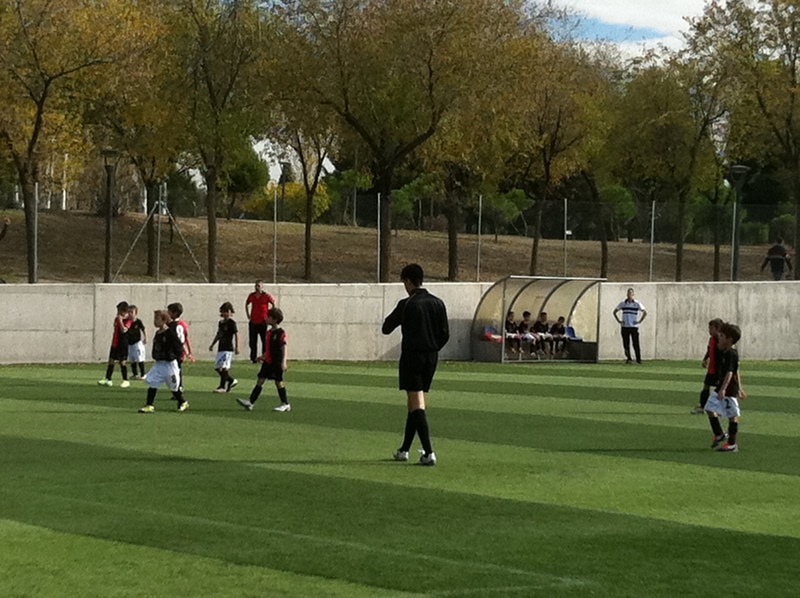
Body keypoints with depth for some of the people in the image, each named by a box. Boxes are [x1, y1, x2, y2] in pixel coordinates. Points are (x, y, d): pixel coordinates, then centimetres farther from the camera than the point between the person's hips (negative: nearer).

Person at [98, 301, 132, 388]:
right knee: (111, 361, 6)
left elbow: (124, 330, -25)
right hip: (115, 344, 7)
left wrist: (120, 320, -24)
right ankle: (108, 379, 10)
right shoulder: (116, 319, 11)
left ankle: (126, 381, 4)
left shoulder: (128, 320, -10)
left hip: (123, 344, -7)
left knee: (122, 362, -4)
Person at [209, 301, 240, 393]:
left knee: (224, 367, -15)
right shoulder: (221, 323, 15)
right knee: (217, 367, 8)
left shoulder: (231, 322, -8)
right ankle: (232, 380, 23)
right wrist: (212, 344, 25)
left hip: (228, 348, -9)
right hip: (221, 348, 9)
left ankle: (222, 386, -10)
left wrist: (237, 347, -14)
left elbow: (236, 334, -10)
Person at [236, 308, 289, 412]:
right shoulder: (269, 333, 11)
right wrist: (263, 356, 23)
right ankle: (250, 402, 0)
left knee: (278, 382, 0)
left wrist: (283, 361, -25)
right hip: (267, 361, 7)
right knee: (260, 380, 3)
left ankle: (285, 404, 12)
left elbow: (284, 348, -18)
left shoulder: (281, 333, -13)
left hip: (277, 362, -7)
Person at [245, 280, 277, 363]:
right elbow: (247, 304, 24)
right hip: (253, 322, 4)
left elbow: (274, 304, 3)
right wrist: (248, 315, 15)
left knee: (265, 341, -2)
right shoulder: (251, 296, 7)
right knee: (252, 342, 6)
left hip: (263, 322, -4)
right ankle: (253, 359, 13)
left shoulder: (266, 296, -5)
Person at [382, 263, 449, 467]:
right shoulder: (437, 303, 6)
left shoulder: (407, 305, -11)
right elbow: (445, 334, 7)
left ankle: (429, 453, -17)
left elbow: (386, 328, -3)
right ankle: (404, 449, 25)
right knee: (414, 403, 17)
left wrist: (396, 316, 15)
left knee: (417, 404, -7)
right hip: (431, 358, 6)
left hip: (412, 356, -6)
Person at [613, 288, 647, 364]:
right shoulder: (622, 303, 8)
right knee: (626, 344, 1)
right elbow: (615, 312, 17)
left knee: (636, 344, -6)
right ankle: (628, 358, 10)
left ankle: (638, 359, 0)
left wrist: (640, 321, -5)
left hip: (634, 326, -2)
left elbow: (645, 312, 2)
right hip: (625, 327, 2)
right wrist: (619, 320, 6)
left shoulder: (637, 303, 1)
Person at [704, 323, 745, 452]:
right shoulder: (725, 352, 13)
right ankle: (719, 434, 22)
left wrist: (723, 389, -32)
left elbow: (730, 373, -25)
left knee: (732, 416, -2)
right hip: (721, 386, 10)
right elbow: (737, 372, 21)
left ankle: (732, 444, 5)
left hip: (730, 389, -10)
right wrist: (739, 388, 27)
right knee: (710, 408, 9)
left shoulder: (731, 354, -17)